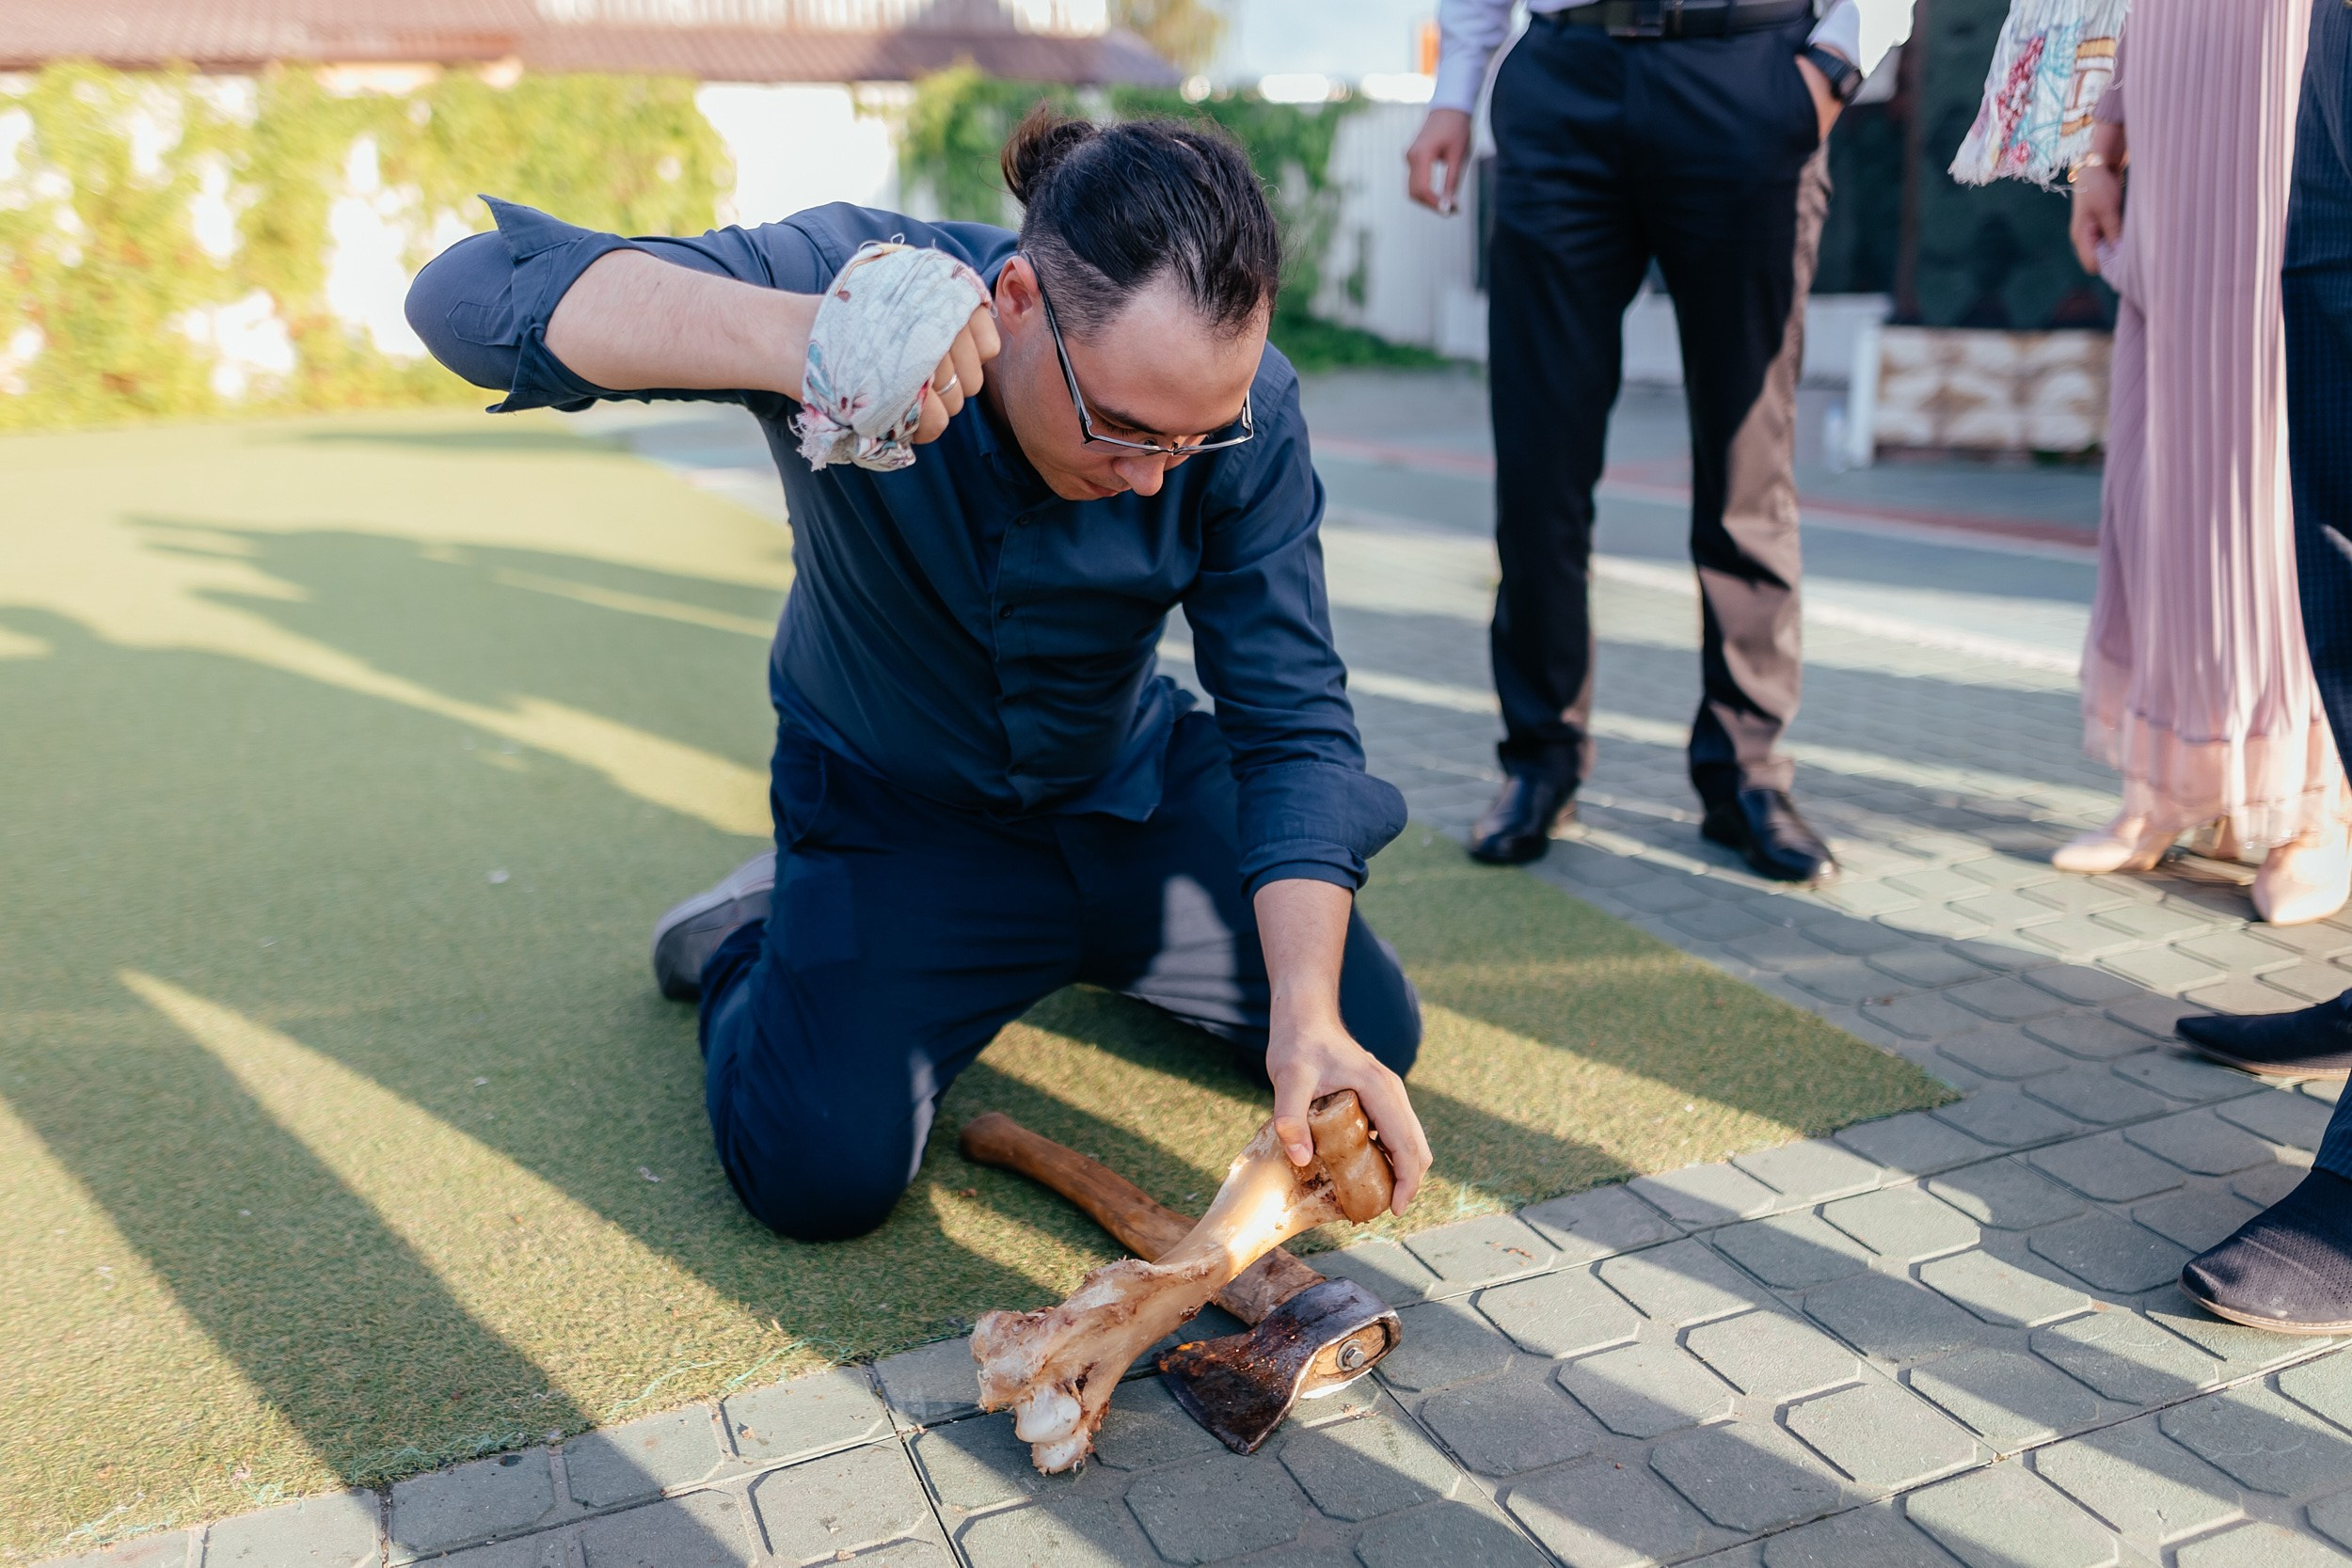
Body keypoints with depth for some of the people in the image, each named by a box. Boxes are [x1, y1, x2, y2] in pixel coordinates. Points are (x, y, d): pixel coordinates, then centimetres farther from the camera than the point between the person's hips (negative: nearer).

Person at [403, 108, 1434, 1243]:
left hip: (1132, 788, 3)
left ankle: (1064, 941, 30)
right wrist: (799, 339, -58)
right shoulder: (857, 280, -30)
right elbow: (466, 296, -40)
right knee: (820, 1176, -18)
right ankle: (750, 935, 15)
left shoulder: (1245, 409, -23)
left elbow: (1295, 721, -21)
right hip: (894, 810, -3)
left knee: (1372, 1041, 5)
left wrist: (1310, 1016, -33)